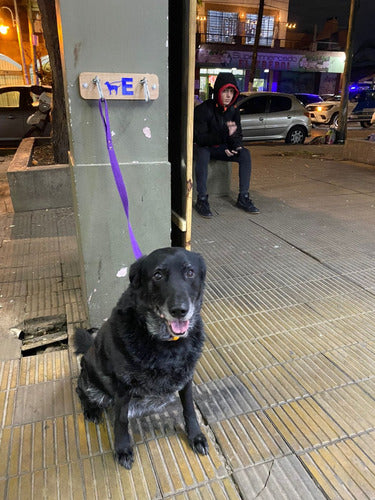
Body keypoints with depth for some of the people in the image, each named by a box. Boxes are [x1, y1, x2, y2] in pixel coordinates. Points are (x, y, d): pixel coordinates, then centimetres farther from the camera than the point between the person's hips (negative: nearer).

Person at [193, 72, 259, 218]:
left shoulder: (233, 110, -1)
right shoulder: (204, 109, -18)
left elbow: (238, 134, 10)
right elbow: (201, 138, -26)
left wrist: (235, 146, -14)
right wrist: (226, 134, -38)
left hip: (221, 148, 5)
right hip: (201, 146, -5)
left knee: (245, 153, -17)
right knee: (203, 154, -39)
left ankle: (243, 198, -15)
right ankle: (201, 200, -34)